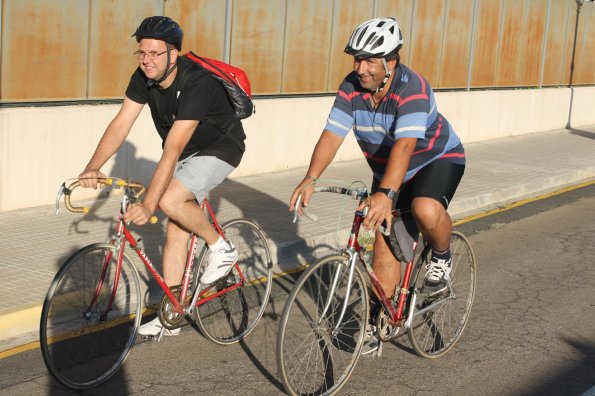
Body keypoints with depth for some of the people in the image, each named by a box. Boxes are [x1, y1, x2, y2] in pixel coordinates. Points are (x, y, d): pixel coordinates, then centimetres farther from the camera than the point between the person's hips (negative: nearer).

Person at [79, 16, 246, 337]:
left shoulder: (195, 84, -34)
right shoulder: (144, 78, -12)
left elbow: (172, 149, -39)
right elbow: (121, 124, -13)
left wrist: (148, 204, -43)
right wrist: (93, 167, -28)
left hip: (220, 148, -7)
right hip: (187, 151, 7)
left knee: (171, 200, -30)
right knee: (176, 229, 4)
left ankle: (221, 248, -4)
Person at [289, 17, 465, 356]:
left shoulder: (412, 88, -32)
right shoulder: (352, 87, -15)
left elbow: (404, 145, -44)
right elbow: (332, 135, -21)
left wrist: (385, 194, -57)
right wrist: (311, 179, -36)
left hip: (437, 160, -5)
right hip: (388, 171, 6)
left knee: (426, 210, -36)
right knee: (386, 243, 0)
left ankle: (442, 257, -4)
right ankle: (376, 324, 10)